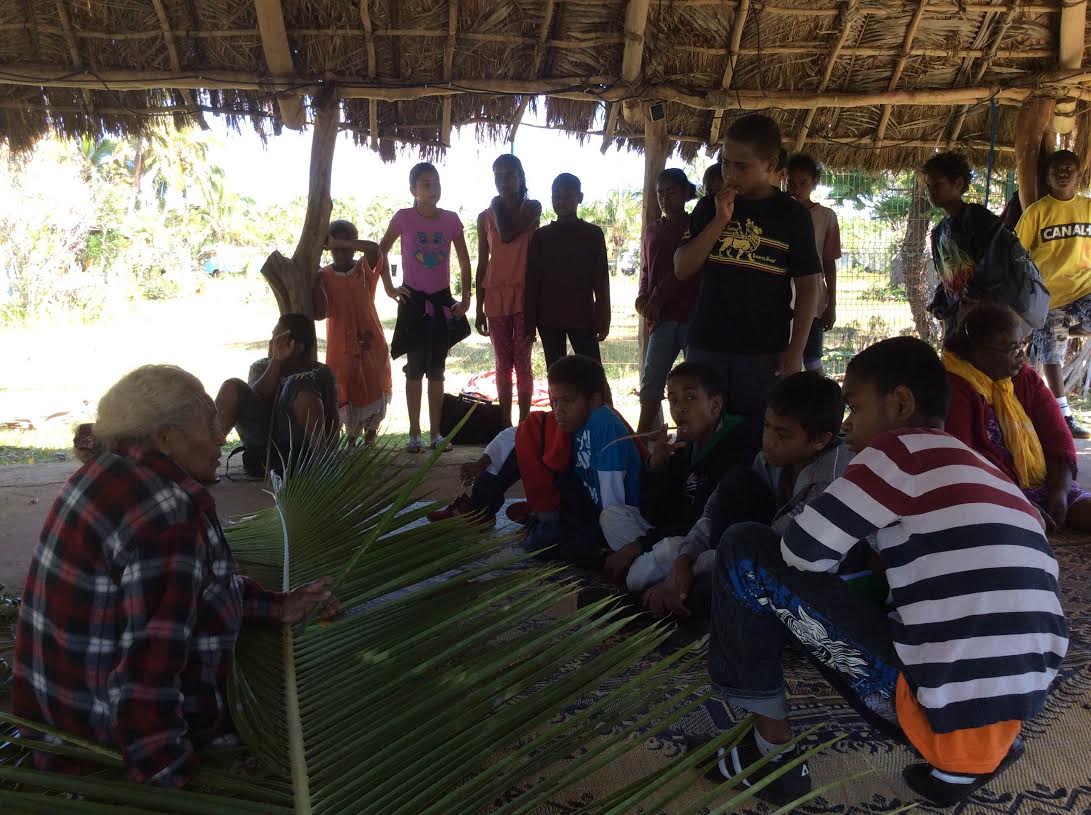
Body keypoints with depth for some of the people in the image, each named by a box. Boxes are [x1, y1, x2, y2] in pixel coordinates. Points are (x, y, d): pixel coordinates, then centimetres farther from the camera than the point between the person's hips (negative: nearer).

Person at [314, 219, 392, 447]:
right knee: (345, 396, 4)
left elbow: (374, 248, -24)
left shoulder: (366, 270, -2)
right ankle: (352, 438, 24)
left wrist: (338, 242, -26)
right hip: (340, 349, 0)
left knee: (374, 393, 7)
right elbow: (320, 313, -11)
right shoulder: (324, 276, -1)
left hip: (370, 345, 0)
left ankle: (370, 436, 28)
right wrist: (315, 282, -18)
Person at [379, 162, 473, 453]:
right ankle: (414, 433, 8)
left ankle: (435, 433, 14)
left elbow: (464, 262, 7)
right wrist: (389, 288, -1)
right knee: (415, 368, 1)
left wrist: (465, 298, 3)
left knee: (437, 369, 7)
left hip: (442, 301, 2)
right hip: (414, 301, -2)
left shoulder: (450, 219, 0)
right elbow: (381, 251, 5)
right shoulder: (403, 218, -5)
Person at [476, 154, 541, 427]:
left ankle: (524, 422, 5)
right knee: (503, 365, 7)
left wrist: (497, 206, 0)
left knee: (522, 363, -1)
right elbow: (482, 264, 9)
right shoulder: (485, 217, 8)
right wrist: (479, 308, 6)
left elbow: (508, 235, -17)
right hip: (495, 296, 3)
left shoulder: (532, 208, 1)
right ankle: (505, 424, 13)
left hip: (525, 294, -2)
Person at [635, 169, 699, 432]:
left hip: (692, 314, -4)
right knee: (650, 384, 2)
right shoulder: (652, 230, 18)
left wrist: (657, 300, -12)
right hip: (662, 317, 5)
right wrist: (642, 297, 2)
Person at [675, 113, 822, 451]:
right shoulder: (709, 207, 7)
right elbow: (682, 269, 0)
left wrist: (795, 350, -7)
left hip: (765, 353, -2)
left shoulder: (792, 215, 0)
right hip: (706, 348, 2)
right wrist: (720, 219, -10)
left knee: (763, 442, 2)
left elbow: (808, 286, 0)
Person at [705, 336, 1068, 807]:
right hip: (1005, 713, 9)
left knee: (746, 552, -2)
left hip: (937, 704, -8)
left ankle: (772, 753, 6)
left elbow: (802, 553, -6)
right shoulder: (986, 476, 18)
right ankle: (964, 758, 15)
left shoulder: (902, 449, -6)